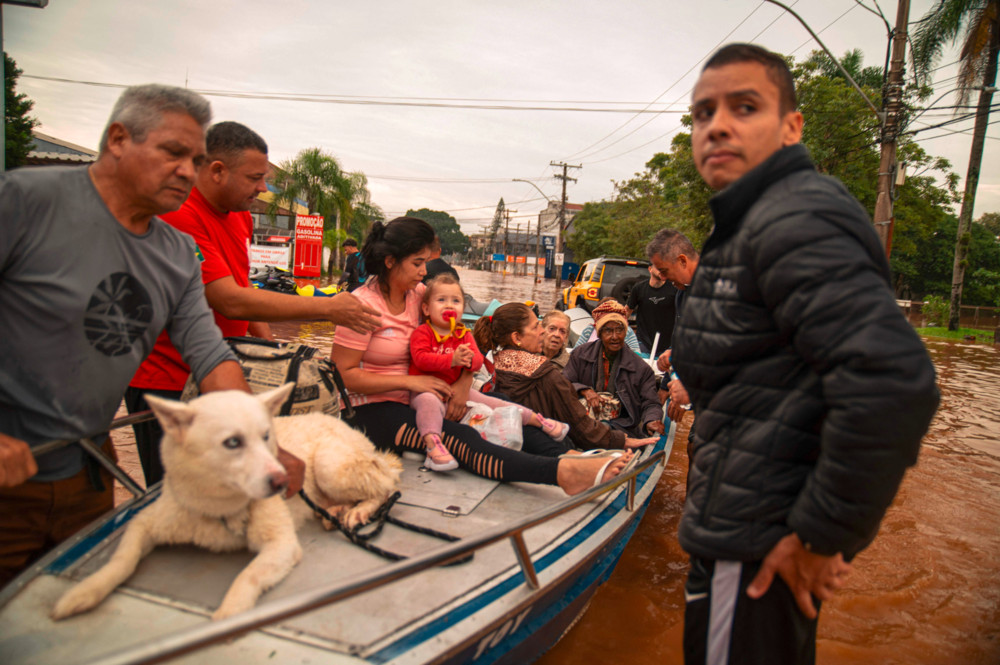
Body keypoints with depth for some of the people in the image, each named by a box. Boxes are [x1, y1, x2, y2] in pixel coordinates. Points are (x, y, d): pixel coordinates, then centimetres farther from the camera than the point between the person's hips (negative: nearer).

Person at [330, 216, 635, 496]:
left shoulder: (417, 294, 7)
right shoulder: (364, 304, -12)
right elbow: (344, 374, -15)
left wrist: (463, 383, -11)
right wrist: (410, 381, -19)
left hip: (409, 402, 8)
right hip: (371, 411, -8)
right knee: (459, 440, -34)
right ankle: (564, 472, -51)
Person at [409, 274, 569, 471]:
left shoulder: (464, 334, 9)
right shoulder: (422, 333, -7)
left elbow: (478, 360, -1)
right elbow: (421, 359, -23)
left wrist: (469, 360, -27)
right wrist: (452, 360, -34)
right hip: (425, 389, -5)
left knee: (491, 403, 0)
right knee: (429, 401, -39)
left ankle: (538, 420, 8)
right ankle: (433, 445, -52)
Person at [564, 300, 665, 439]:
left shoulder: (641, 368, 7)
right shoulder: (580, 355, 11)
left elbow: (651, 404, 5)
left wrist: (651, 422, -18)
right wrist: (584, 391, -11)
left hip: (621, 426, -2)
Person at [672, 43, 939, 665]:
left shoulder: (794, 221, -21)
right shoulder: (752, 223, 14)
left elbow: (892, 384, -32)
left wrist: (822, 535, -22)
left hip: (759, 550, -10)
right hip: (750, 529, 10)